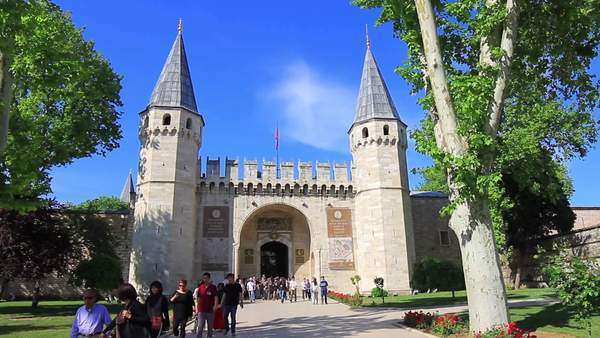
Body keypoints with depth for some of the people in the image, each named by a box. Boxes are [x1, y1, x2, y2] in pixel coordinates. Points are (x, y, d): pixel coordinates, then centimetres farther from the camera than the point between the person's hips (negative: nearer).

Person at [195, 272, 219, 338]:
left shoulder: (213, 287, -2)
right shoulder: (200, 287, 3)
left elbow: (216, 297, -6)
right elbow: (198, 298, 10)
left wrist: (215, 306, -18)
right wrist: (197, 308, 8)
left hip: (210, 310, 0)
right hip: (201, 310, 1)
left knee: (210, 327, 12)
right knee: (200, 326, -7)